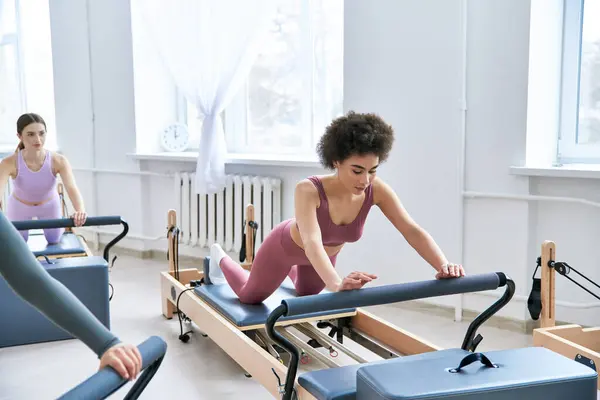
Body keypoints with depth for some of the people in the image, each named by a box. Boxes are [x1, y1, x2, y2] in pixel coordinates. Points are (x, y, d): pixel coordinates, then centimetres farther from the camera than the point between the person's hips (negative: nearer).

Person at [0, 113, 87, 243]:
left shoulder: (58, 161, -35)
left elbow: (72, 188, -48)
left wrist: (80, 210, -70)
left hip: (49, 205, 0)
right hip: (19, 206, 0)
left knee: (54, 240, 20)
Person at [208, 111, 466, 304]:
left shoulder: (377, 190, -33)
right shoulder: (309, 190, -45)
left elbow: (412, 230, -38)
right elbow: (312, 242, -58)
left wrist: (442, 265, -55)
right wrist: (337, 283, -75)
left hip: (327, 253, 4)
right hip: (286, 245, -4)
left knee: (307, 294, 33)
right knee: (250, 296, 22)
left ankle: (291, 270, 65)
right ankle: (220, 259, 52)